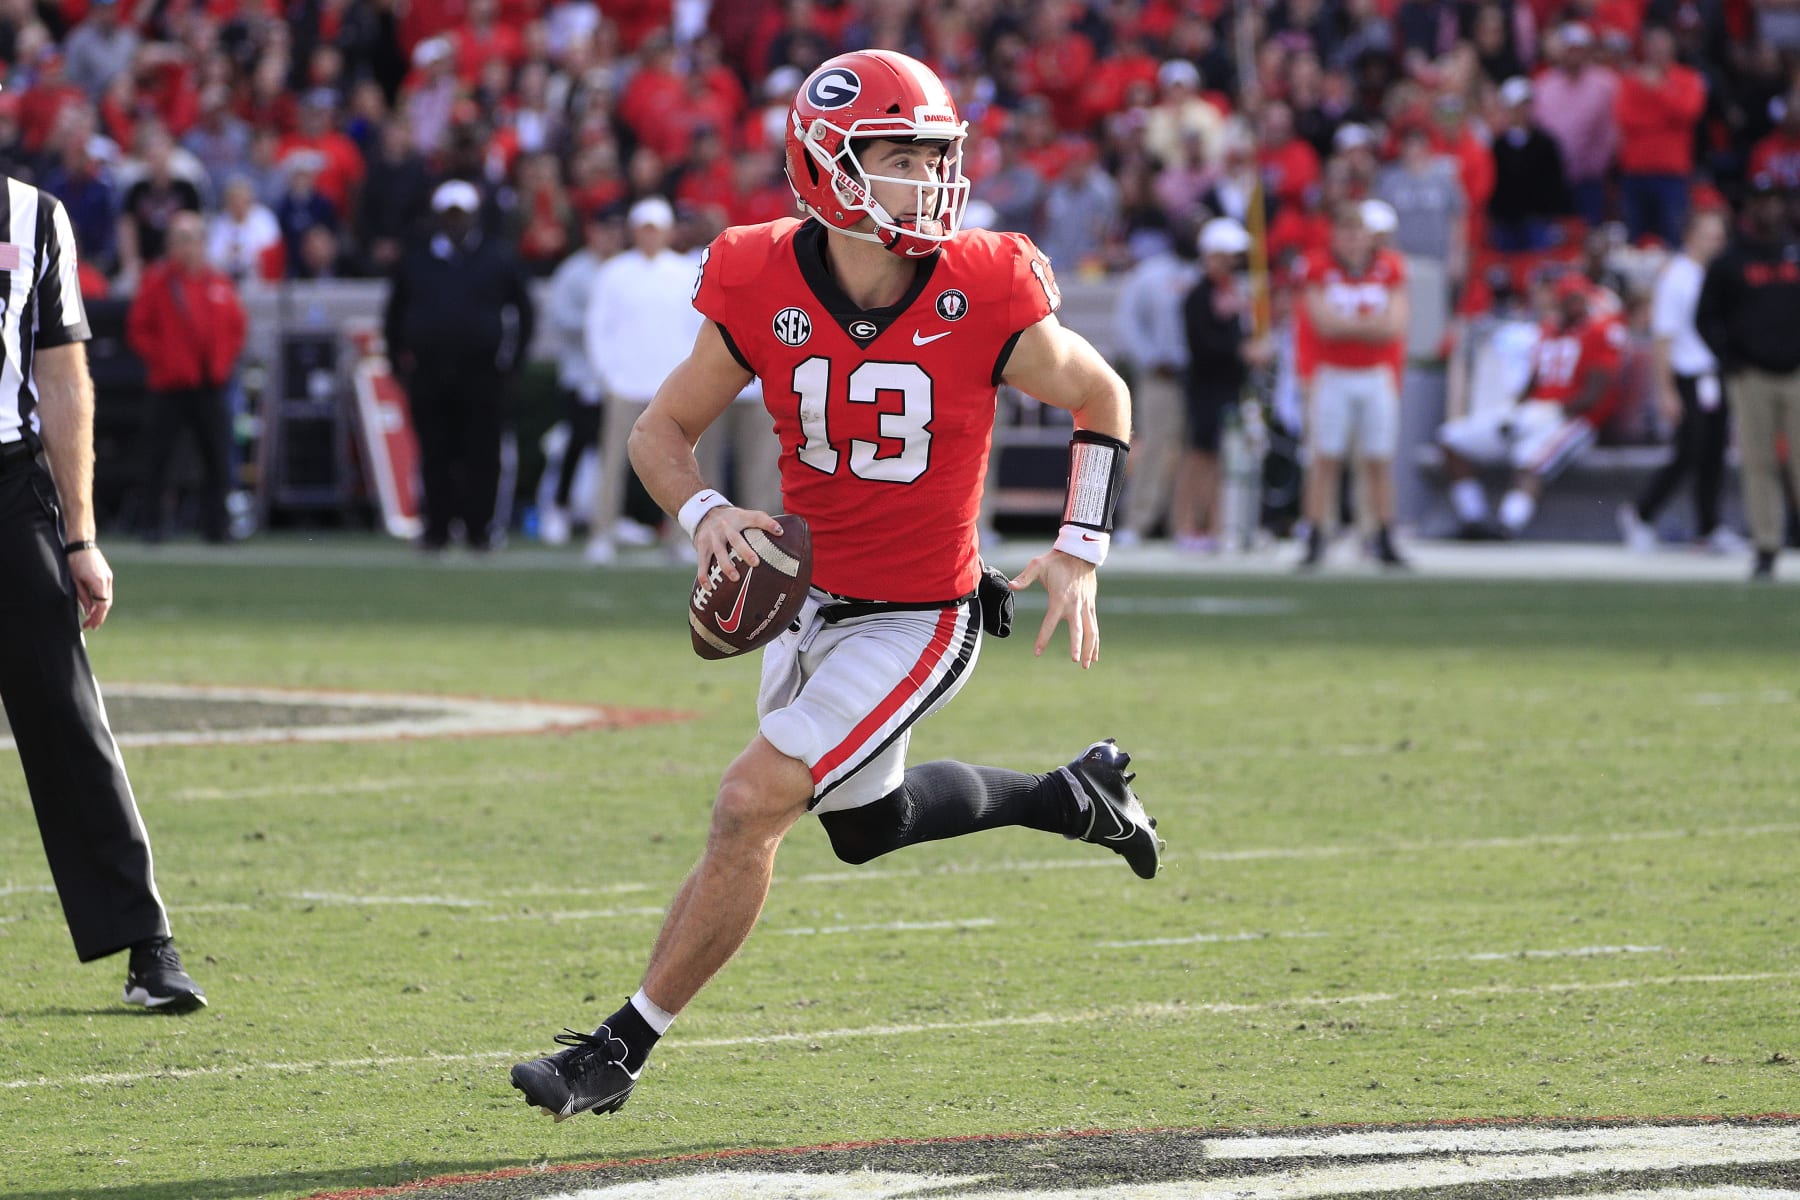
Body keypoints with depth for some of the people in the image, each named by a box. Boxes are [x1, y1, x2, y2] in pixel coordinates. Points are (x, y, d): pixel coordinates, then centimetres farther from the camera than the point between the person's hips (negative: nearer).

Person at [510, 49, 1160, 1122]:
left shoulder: (984, 298, -19)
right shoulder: (764, 290, -13)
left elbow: (1102, 398, 0)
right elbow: (663, 430, 0)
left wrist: (1080, 552, -8)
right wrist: (706, 515, -21)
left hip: (918, 621, -5)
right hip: (810, 601, 5)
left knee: (750, 809, -15)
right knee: (867, 822, 25)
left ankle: (623, 1049, -4)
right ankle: (1071, 797, 49)